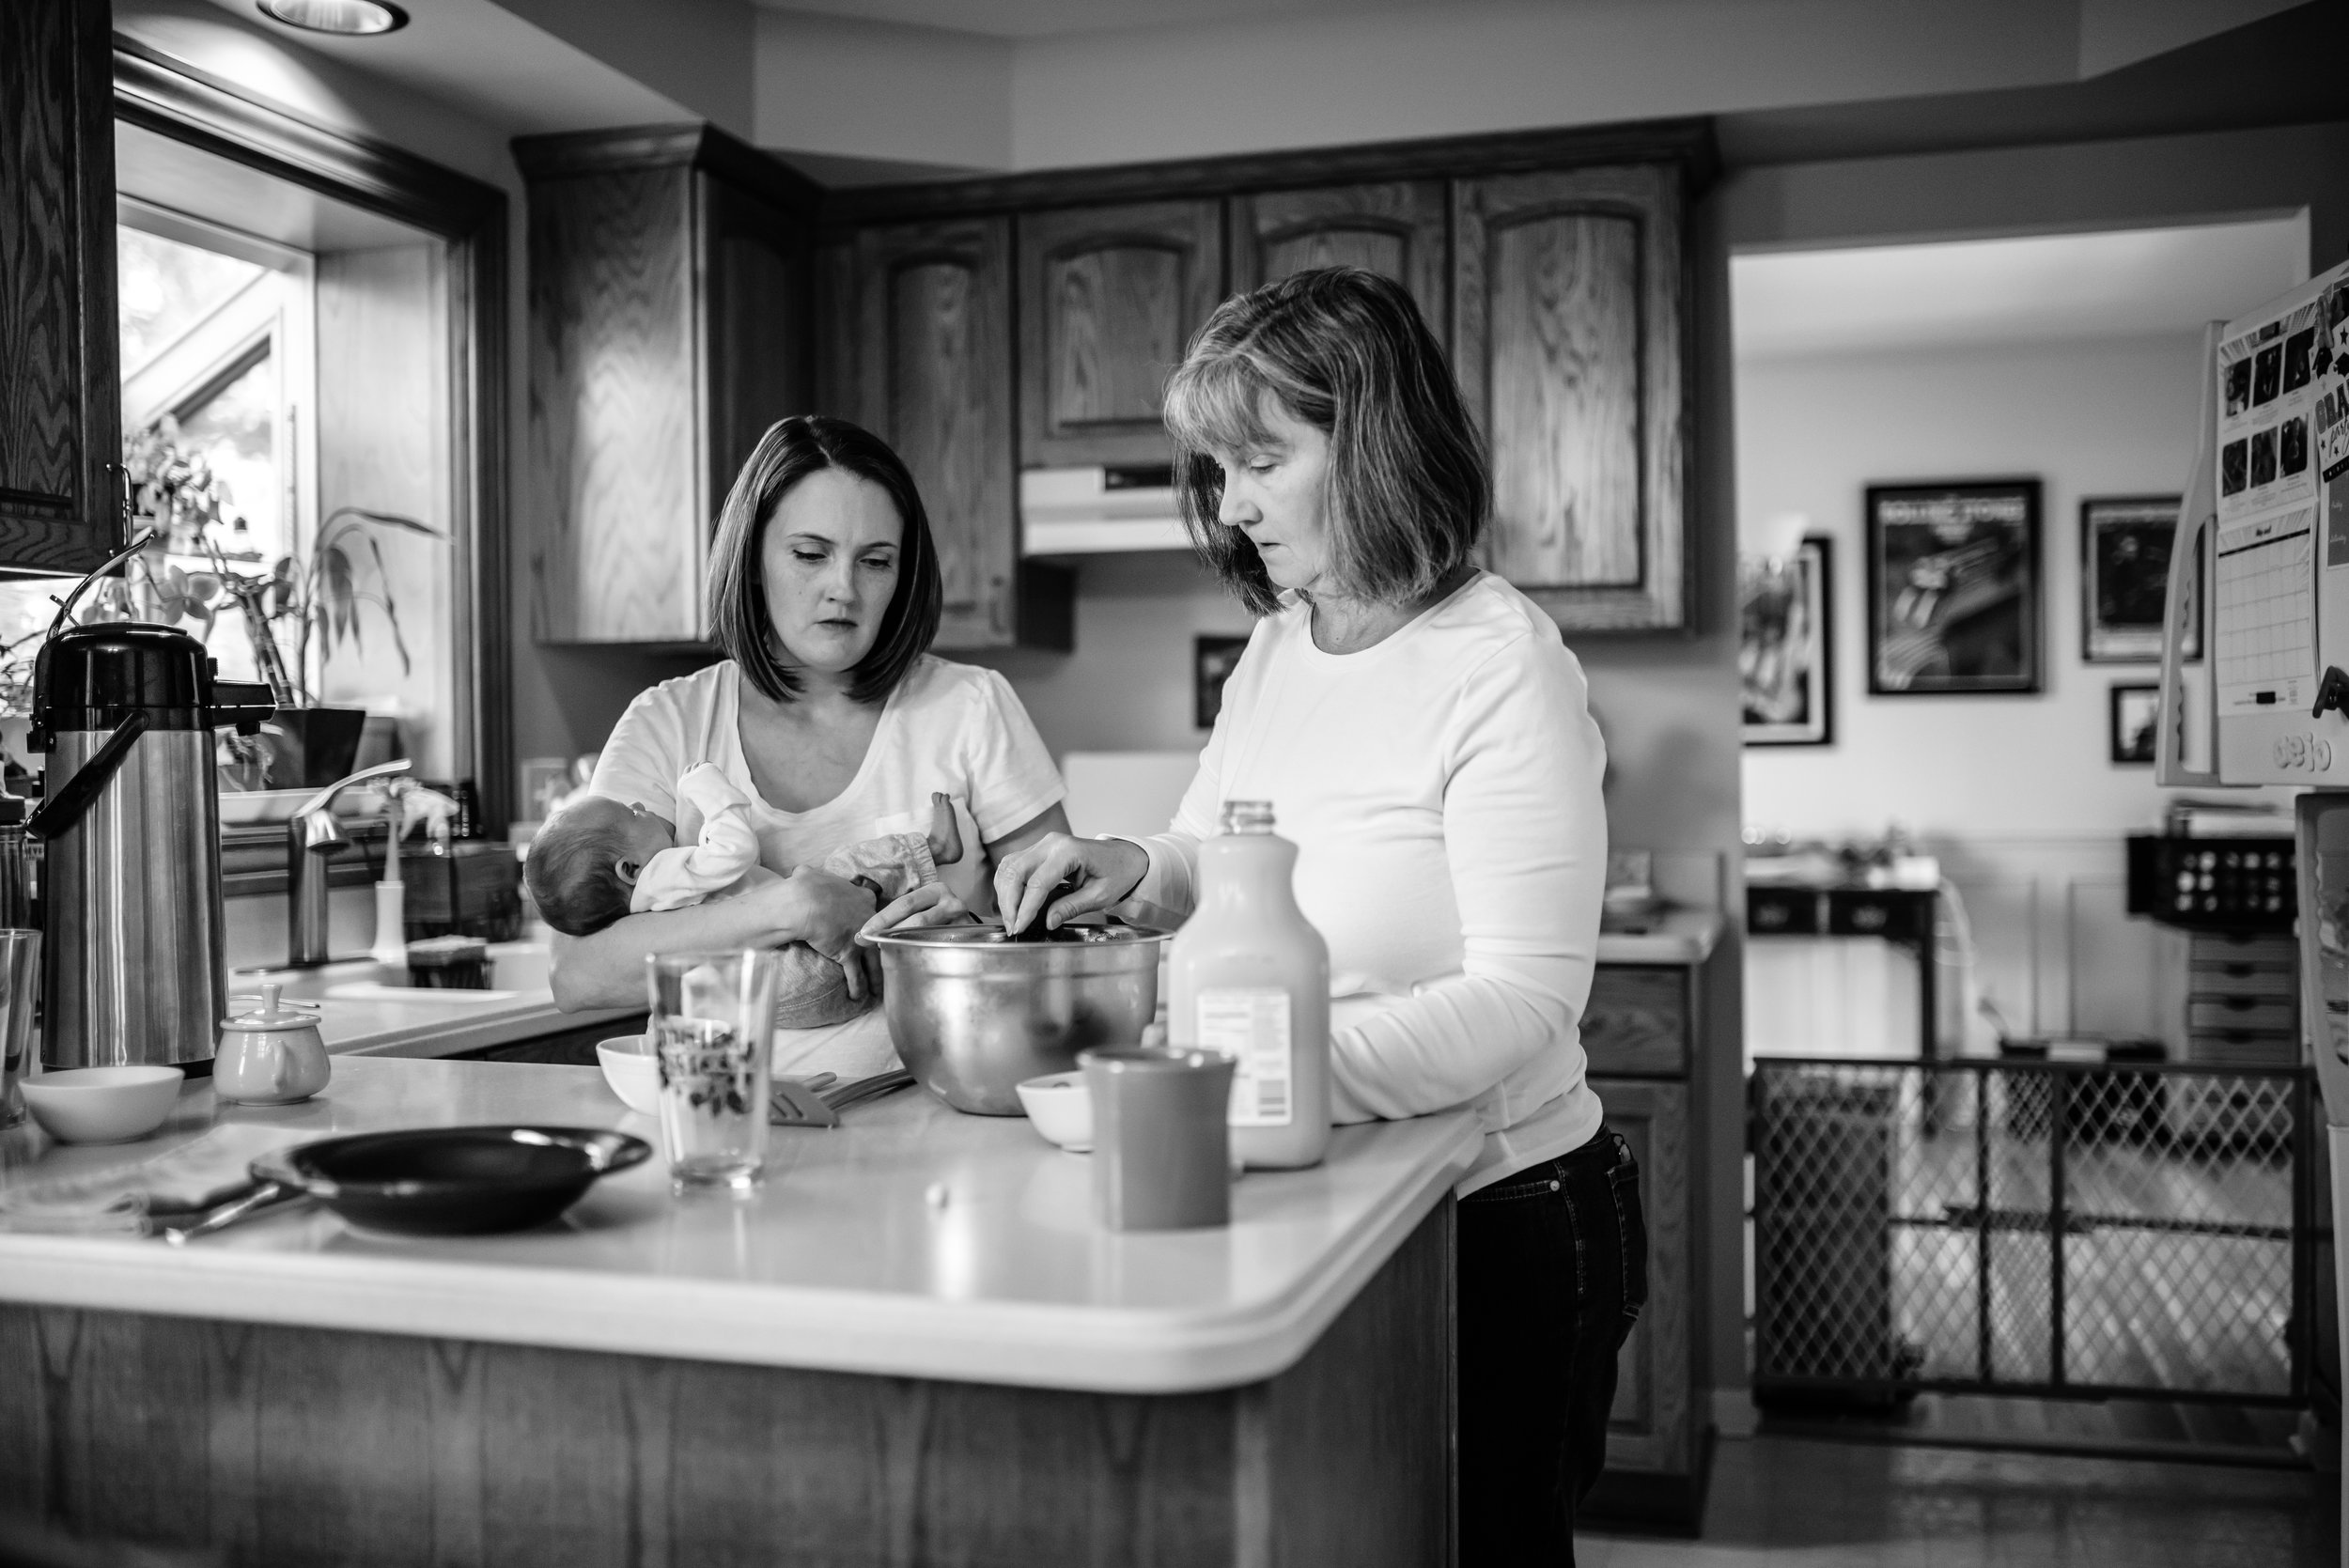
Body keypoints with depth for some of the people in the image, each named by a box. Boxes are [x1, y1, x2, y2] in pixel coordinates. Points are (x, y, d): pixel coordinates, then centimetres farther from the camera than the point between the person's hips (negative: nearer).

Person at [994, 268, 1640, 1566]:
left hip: (1495, 1225, -7)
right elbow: (1218, 861, 17)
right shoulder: (1276, 643, 4)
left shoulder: (1502, 667, -19)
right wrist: (1134, 871, -6)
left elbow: (1525, 999, -25)